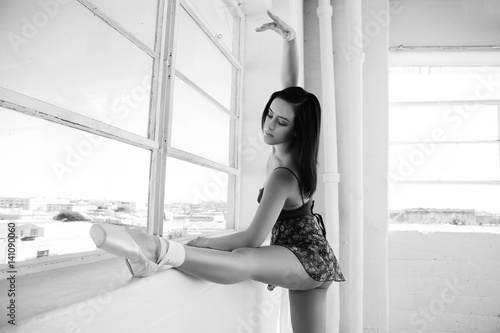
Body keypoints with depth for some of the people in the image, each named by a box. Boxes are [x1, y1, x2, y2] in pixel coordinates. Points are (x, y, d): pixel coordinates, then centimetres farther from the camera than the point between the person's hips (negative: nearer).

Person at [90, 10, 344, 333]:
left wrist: (203, 243, -17)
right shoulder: (296, 150, -3)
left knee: (243, 260, -42)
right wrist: (290, 38, -6)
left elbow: (253, 238, -27)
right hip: (314, 259, 9)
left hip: (308, 257, -9)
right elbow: (291, 84, 3)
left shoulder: (282, 176, -26)